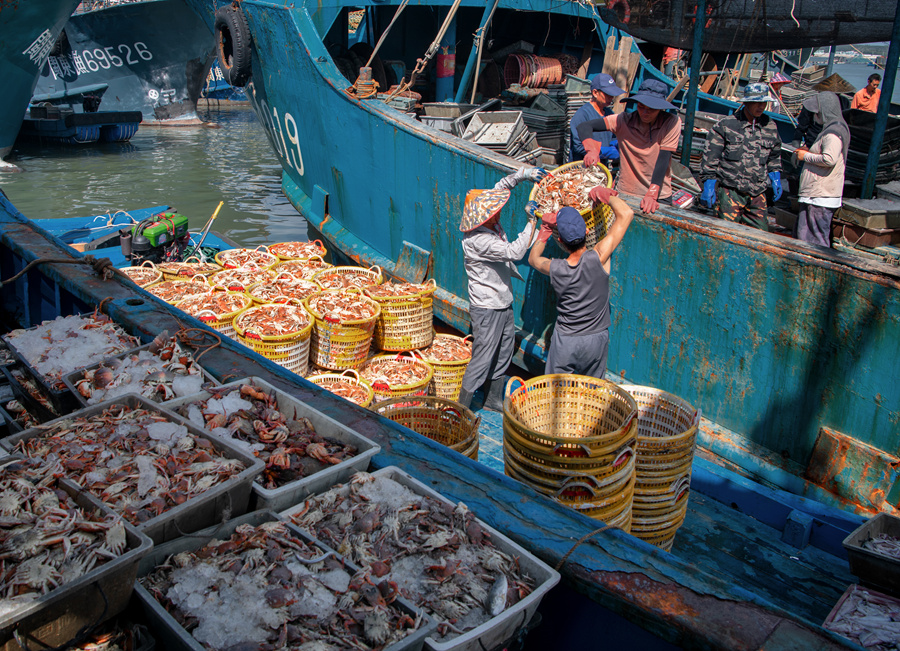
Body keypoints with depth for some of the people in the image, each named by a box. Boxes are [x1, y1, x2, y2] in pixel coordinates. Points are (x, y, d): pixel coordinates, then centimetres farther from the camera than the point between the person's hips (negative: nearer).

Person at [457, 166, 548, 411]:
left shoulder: (491, 224, -3)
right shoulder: (477, 241, -29)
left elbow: (500, 187, 12)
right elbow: (514, 251, -35)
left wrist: (522, 173, -1)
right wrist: (532, 221, -29)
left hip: (503, 303, 9)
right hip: (487, 308, -9)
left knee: (503, 354, 20)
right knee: (482, 359, 0)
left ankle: (493, 400, 38)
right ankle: (462, 407, 14)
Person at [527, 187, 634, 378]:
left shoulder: (555, 269, -16)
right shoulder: (598, 258, -23)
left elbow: (533, 258, 11)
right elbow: (626, 213, -20)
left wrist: (545, 229, 16)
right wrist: (604, 194, -4)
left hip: (564, 342, 0)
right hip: (595, 341, 0)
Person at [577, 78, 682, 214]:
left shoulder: (672, 123, -9)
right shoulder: (624, 121, -6)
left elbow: (663, 160, -16)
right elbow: (584, 126, -9)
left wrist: (652, 195, -27)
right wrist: (592, 150, -29)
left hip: (659, 196, -1)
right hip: (625, 193, 1)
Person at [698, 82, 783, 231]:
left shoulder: (771, 127, 12)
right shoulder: (726, 125, -2)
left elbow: (774, 157, 26)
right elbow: (710, 157, -2)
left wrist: (776, 179, 18)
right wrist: (708, 186, -7)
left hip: (758, 193, 5)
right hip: (730, 191, -4)